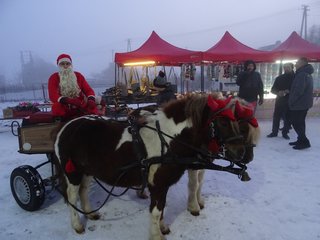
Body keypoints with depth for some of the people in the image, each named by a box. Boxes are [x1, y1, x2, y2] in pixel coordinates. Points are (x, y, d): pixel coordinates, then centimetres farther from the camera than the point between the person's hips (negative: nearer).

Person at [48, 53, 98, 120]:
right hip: (64, 109, -2)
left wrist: (91, 100, -23)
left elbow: (88, 90, 3)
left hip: (80, 107, 2)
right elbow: (53, 96, -11)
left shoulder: (78, 75, 11)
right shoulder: (53, 78, 3)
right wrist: (69, 100, -32)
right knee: (57, 106, -34)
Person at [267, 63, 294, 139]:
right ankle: (274, 132, 14)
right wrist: (278, 92, -14)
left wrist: (289, 91, -19)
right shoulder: (279, 78, 7)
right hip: (280, 100, 2)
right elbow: (273, 90, 7)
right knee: (276, 116, 2)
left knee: (288, 118, 1)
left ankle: (285, 133, 14)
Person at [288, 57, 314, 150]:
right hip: (305, 103, 10)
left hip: (298, 103, -10)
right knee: (300, 122, 16)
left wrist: (291, 101, -15)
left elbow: (298, 90, -25)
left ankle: (304, 142, -1)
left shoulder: (301, 74, -19)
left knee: (296, 122, -4)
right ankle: (301, 140, 23)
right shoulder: (307, 74, 15)